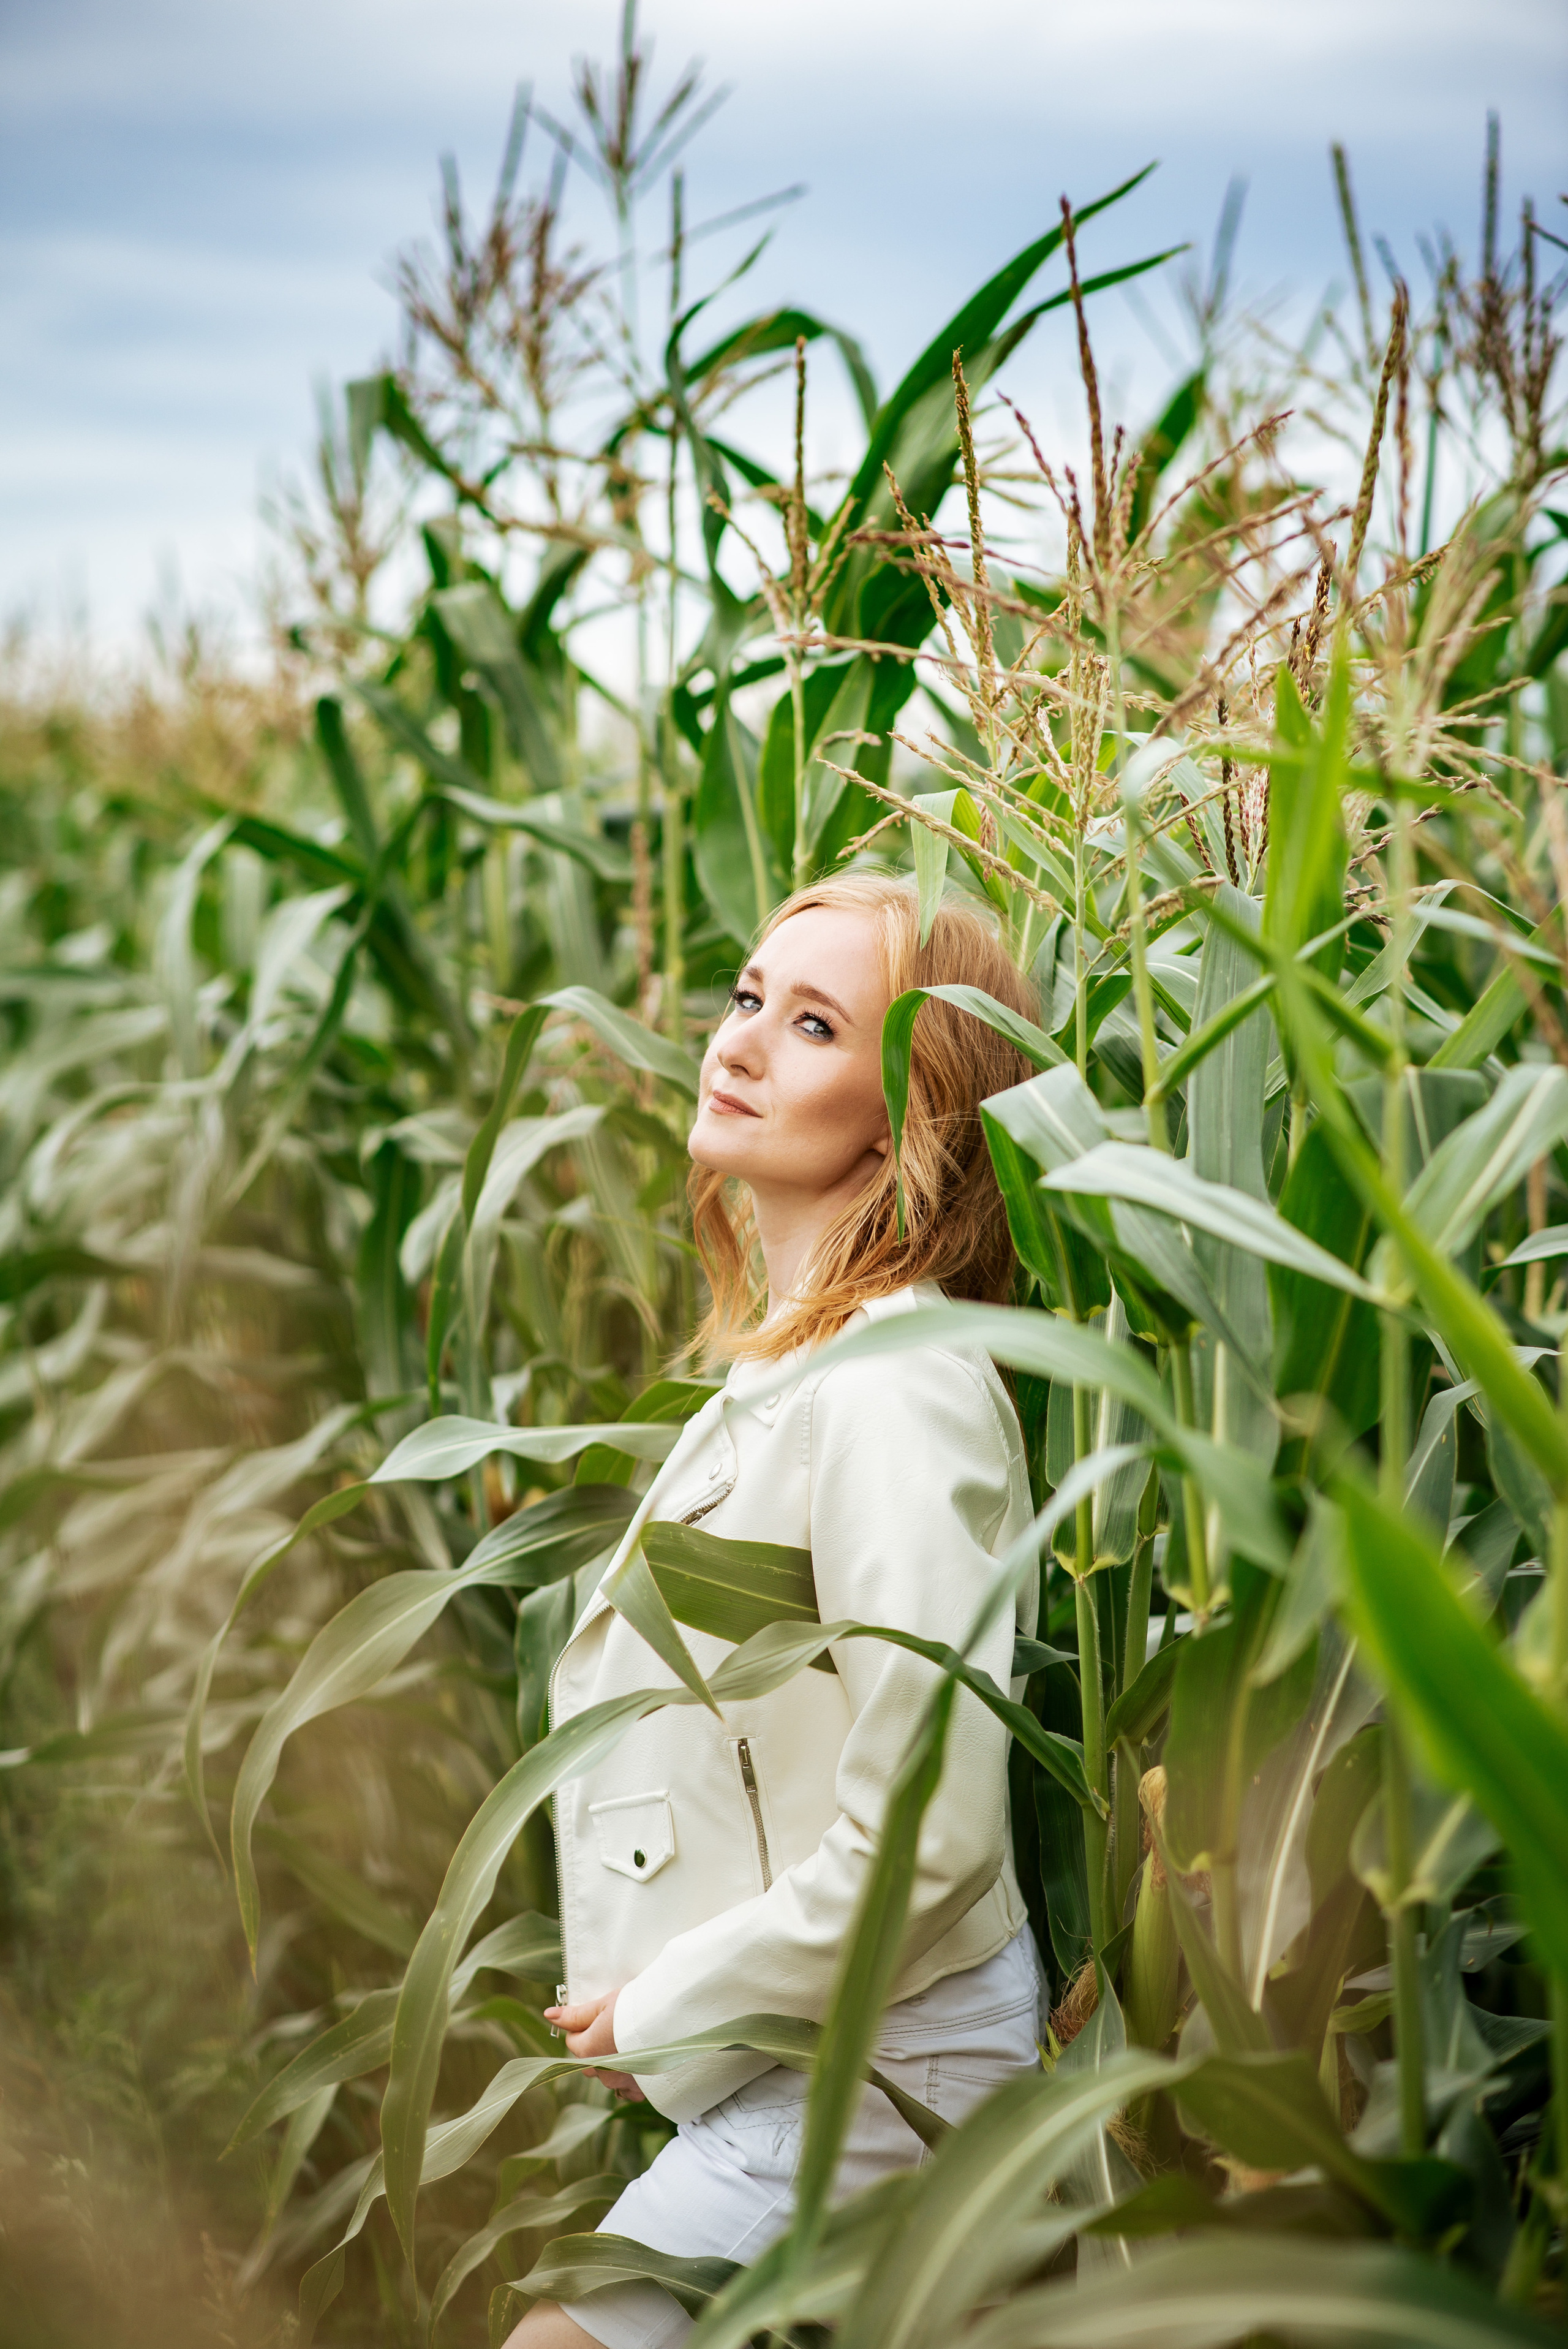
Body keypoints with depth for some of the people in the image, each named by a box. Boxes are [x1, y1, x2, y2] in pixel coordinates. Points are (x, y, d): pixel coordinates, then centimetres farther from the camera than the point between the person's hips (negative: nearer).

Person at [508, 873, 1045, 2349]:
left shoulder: (893, 1393, -22)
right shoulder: (781, 1366, 9)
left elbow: (925, 1837, -24)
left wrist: (660, 2010, -12)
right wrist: (640, 1995, 11)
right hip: (790, 2071, 9)